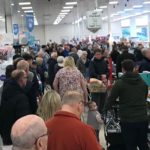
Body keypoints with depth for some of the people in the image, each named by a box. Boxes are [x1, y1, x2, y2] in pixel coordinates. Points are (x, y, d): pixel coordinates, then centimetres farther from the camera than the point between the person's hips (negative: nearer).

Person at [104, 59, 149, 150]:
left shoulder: (119, 83, -8)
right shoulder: (143, 83, 8)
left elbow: (111, 99, -4)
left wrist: (106, 108, 16)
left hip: (128, 120, -4)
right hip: (143, 119, 5)